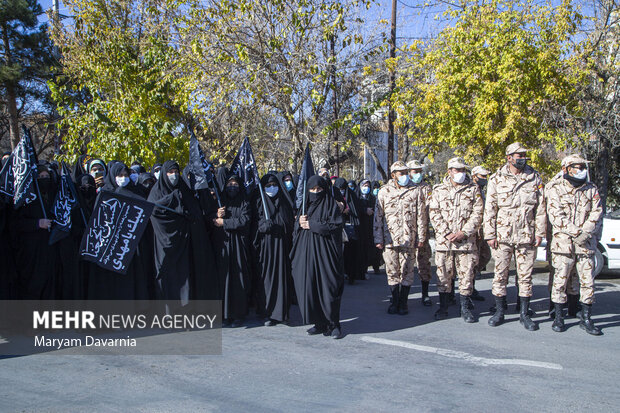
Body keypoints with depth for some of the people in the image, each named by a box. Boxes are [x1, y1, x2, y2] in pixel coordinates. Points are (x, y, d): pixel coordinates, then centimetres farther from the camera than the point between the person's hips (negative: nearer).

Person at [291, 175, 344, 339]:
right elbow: (296, 226, 17)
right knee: (309, 287, 0)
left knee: (328, 287, -6)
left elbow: (335, 226, -9)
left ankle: (333, 324, 2)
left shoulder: (331, 205, 2)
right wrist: (300, 222, -6)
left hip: (325, 252, -5)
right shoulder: (305, 205, 17)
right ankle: (319, 323, 10)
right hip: (307, 252, 5)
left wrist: (312, 225, -9)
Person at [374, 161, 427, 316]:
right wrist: (378, 239, 2)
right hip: (389, 239, 1)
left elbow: (421, 216, 6)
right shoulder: (384, 191, 7)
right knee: (392, 271, 4)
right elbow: (378, 216, 7)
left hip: (409, 239, 0)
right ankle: (394, 301, 16)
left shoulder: (415, 191, 6)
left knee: (407, 272, 2)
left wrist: (421, 237, 1)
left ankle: (403, 303, 13)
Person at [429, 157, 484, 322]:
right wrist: (447, 233, -9)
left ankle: (465, 308, 12)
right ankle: (443, 307, 16)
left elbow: (477, 214, 1)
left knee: (466, 274, 1)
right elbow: (434, 214, 2)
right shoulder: (439, 190, 8)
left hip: (466, 240, 0)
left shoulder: (474, 189, 7)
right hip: (443, 240, 0)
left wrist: (464, 233, -10)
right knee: (443, 274, 4)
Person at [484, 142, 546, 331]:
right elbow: (489, 208, 2)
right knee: (500, 275, 4)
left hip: (526, 236, 1)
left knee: (526, 276, 5)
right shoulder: (497, 179, 1)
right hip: (502, 236, -1)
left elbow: (540, 208, 7)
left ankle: (524, 314, 15)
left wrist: (539, 233, 2)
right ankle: (499, 312, 15)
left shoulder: (535, 178, 6)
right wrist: (490, 234, -3)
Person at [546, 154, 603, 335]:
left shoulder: (591, 189, 11)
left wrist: (586, 233, -13)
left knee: (588, 281, 5)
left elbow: (596, 214, 2)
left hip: (586, 245, 3)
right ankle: (558, 317, 14)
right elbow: (556, 215, -10)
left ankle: (586, 319, 17)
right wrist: (576, 232, -17)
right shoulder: (555, 188, 0)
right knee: (560, 280, 2)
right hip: (563, 243, -3)